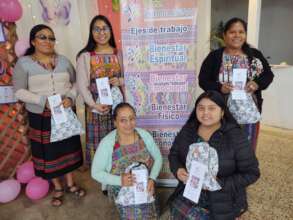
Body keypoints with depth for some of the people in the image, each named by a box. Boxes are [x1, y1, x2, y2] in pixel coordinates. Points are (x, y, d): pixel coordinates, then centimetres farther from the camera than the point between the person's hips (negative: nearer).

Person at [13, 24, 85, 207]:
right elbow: (19, 91, -8)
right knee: (48, 152, 9)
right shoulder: (24, 63, -4)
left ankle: (70, 183, 32)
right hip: (41, 116, -2)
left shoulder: (63, 60, 4)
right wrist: (44, 100, -21)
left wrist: (70, 98, -14)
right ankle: (58, 188, 30)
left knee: (68, 147, 12)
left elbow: (76, 83, 6)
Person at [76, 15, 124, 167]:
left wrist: (119, 81, -12)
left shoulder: (118, 54, 4)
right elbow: (81, 85, -9)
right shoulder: (85, 56, -6)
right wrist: (93, 104, -18)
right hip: (96, 105, -2)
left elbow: (125, 78, 11)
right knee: (97, 138, 7)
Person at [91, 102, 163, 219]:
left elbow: (158, 158, 2)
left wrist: (152, 179, -14)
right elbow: (96, 173, -9)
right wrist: (120, 180, -23)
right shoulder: (107, 143, -17)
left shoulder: (144, 135, -9)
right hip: (121, 190, -2)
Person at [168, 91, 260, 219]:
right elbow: (173, 154, 9)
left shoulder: (235, 137, -12)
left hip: (223, 199, -3)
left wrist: (220, 183, -19)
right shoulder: (188, 130, -2)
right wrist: (178, 170, -11)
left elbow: (251, 173, -9)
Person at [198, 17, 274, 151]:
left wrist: (258, 84, -11)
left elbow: (268, 74, 10)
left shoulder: (255, 54, 6)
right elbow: (203, 80, -5)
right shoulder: (214, 56, -3)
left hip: (249, 110, 3)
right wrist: (219, 88, -22)